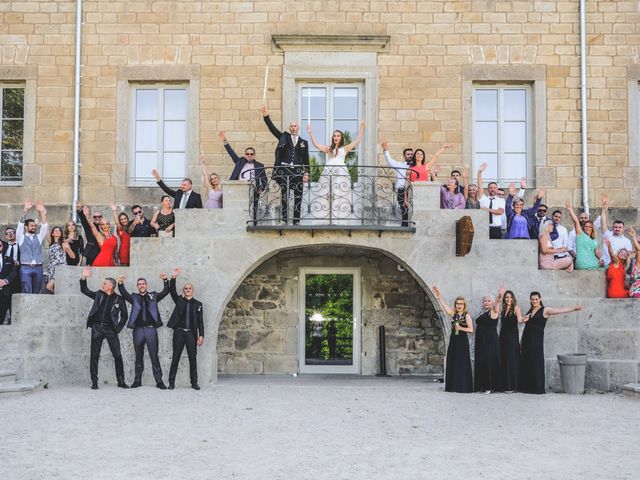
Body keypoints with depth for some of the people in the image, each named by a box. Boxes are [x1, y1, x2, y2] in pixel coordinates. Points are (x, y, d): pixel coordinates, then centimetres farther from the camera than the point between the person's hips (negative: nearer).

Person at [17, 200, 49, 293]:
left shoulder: (38, 237, 16)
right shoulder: (21, 237, 9)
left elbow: (44, 226, 3)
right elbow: (20, 224, -5)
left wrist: (42, 212, -11)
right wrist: (26, 210, -18)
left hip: (38, 268, 3)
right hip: (26, 268, -3)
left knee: (36, 292, 5)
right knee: (27, 292, -12)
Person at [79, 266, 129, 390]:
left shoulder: (119, 299, 1)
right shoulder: (99, 294, 9)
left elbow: (124, 316, 6)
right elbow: (84, 290, 14)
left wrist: (118, 328, -2)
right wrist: (84, 277, 0)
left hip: (110, 329, -2)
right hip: (97, 328, 2)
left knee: (118, 355, -4)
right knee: (94, 355, 2)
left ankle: (121, 381, 5)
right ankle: (94, 382, 9)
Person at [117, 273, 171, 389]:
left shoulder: (153, 296, 12)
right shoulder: (134, 297, 12)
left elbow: (165, 292, 3)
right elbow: (124, 294, -4)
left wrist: (165, 281, -14)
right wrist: (120, 284, -22)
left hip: (151, 329, -1)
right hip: (138, 329, 1)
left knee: (154, 356, -1)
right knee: (139, 357, 8)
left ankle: (159, 381, 1)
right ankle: (137, 380, 15)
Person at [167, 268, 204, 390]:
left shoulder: (197, 304, 8)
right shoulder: (179, 300, 10)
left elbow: (200, 321, 5)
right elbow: (172, 291, -7)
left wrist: (201, 335, -4)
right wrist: (173, 278, -19)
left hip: (191, 334, 0)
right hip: (179, 333, 0)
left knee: (192, 359, 1)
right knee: (175, 358, 2)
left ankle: (194, 383, 8)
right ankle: (171, 383, 5)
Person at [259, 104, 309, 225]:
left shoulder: (303, 142, 13)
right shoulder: (284, 137, 11)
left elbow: (306, 159, 10)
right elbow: (272, 128, 0)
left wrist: (306, 173, -1)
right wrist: (266, 116, -13)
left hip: (297, 171, 1)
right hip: (284, 170, -1)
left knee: (298, 197, 1)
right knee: (284, 196, -2)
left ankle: (296, 221, 6)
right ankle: (284, 220, 0)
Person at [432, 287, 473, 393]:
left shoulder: (467, 315, -3)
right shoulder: (453, 314, 9)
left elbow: (471, 329, -10)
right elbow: (443, 305, 0)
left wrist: (461, 328, -16)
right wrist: (438, 296, -9)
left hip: (462, 341, -5)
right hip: (453, 341, 5)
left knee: (462, 364, -5)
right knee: (451, 363, 5)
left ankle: (463, 387, -3)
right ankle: (452, 386, 10)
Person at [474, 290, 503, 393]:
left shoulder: (493, 312, -5)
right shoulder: (482, 314, 16)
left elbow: (497, 303, -25)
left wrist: (500, 296, -45)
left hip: (491, 342, -7)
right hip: (481, 342, 7)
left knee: (490, 362, -8)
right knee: (480, 363, 8)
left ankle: (490, 386, -4)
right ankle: (482, 385, 14)